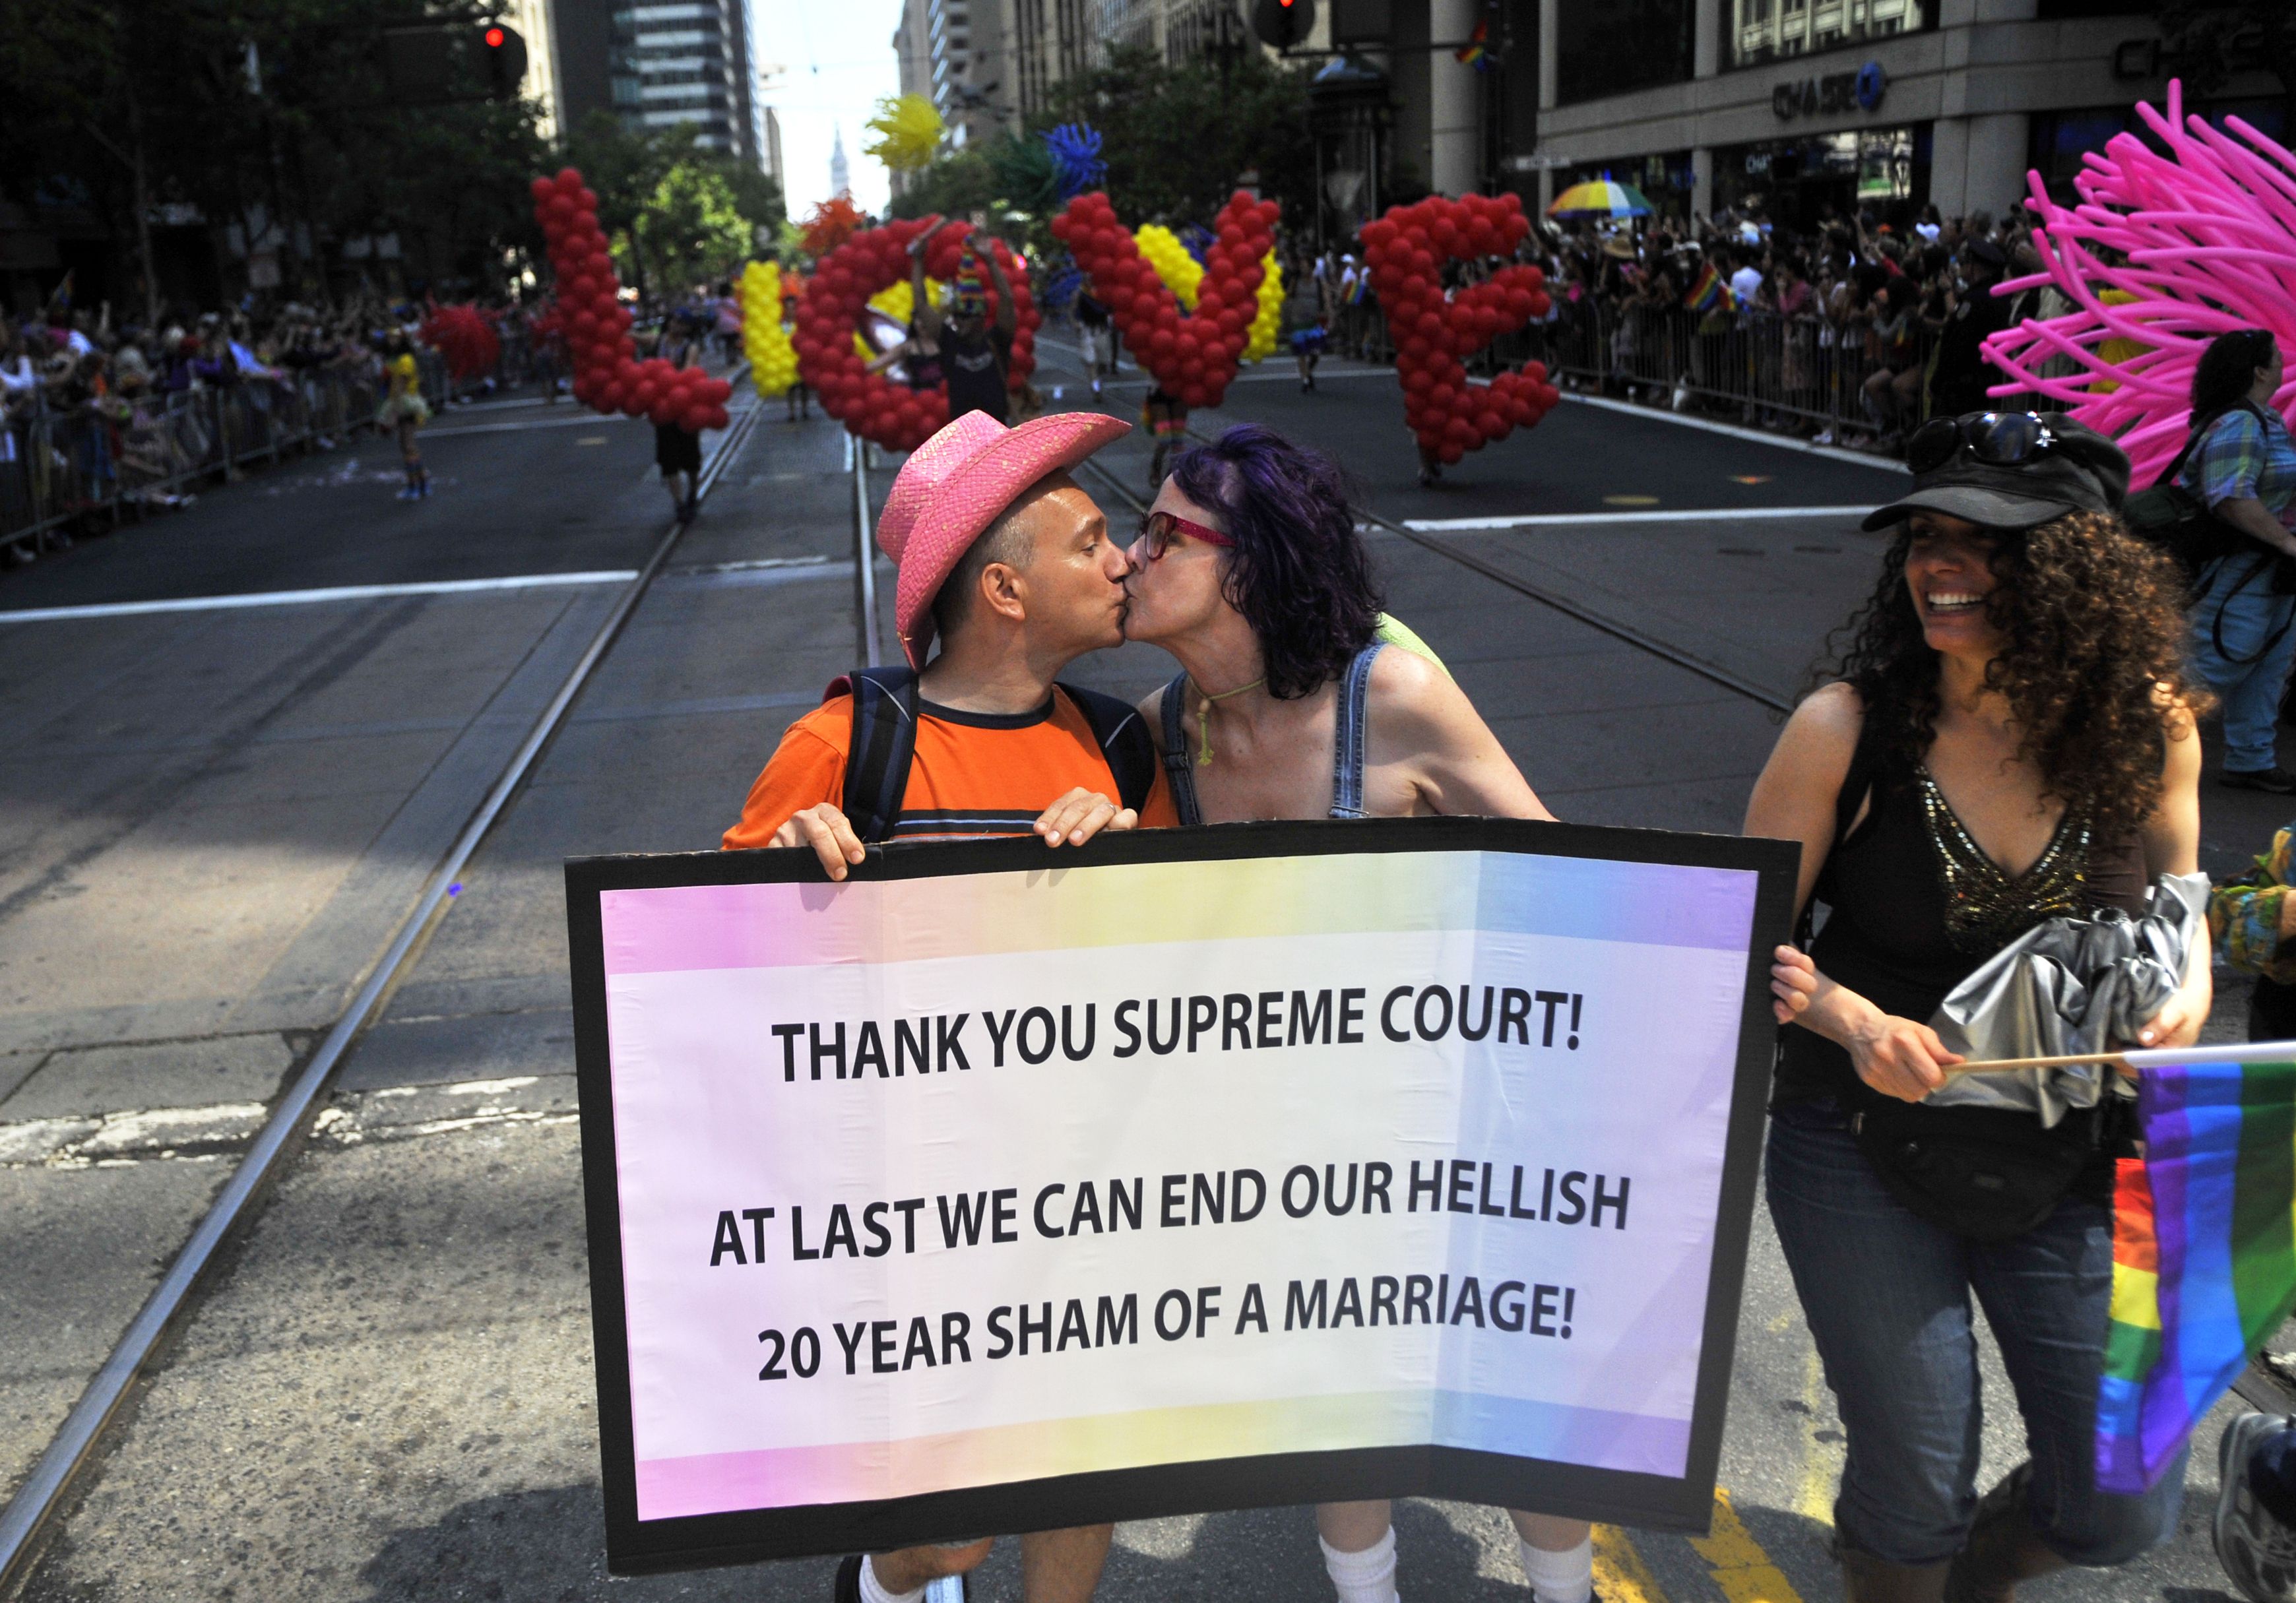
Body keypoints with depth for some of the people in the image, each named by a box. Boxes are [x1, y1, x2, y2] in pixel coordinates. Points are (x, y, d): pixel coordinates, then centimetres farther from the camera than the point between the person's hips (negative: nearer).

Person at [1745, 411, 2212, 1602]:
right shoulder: (1848, 728, -15)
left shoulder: (2149, 725, -7)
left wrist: (2180, 997, -10)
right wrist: (1856, 1023, -26)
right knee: (1916, 1491, 6)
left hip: (2072, 1160, 3)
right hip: (1865, 1149, -2)